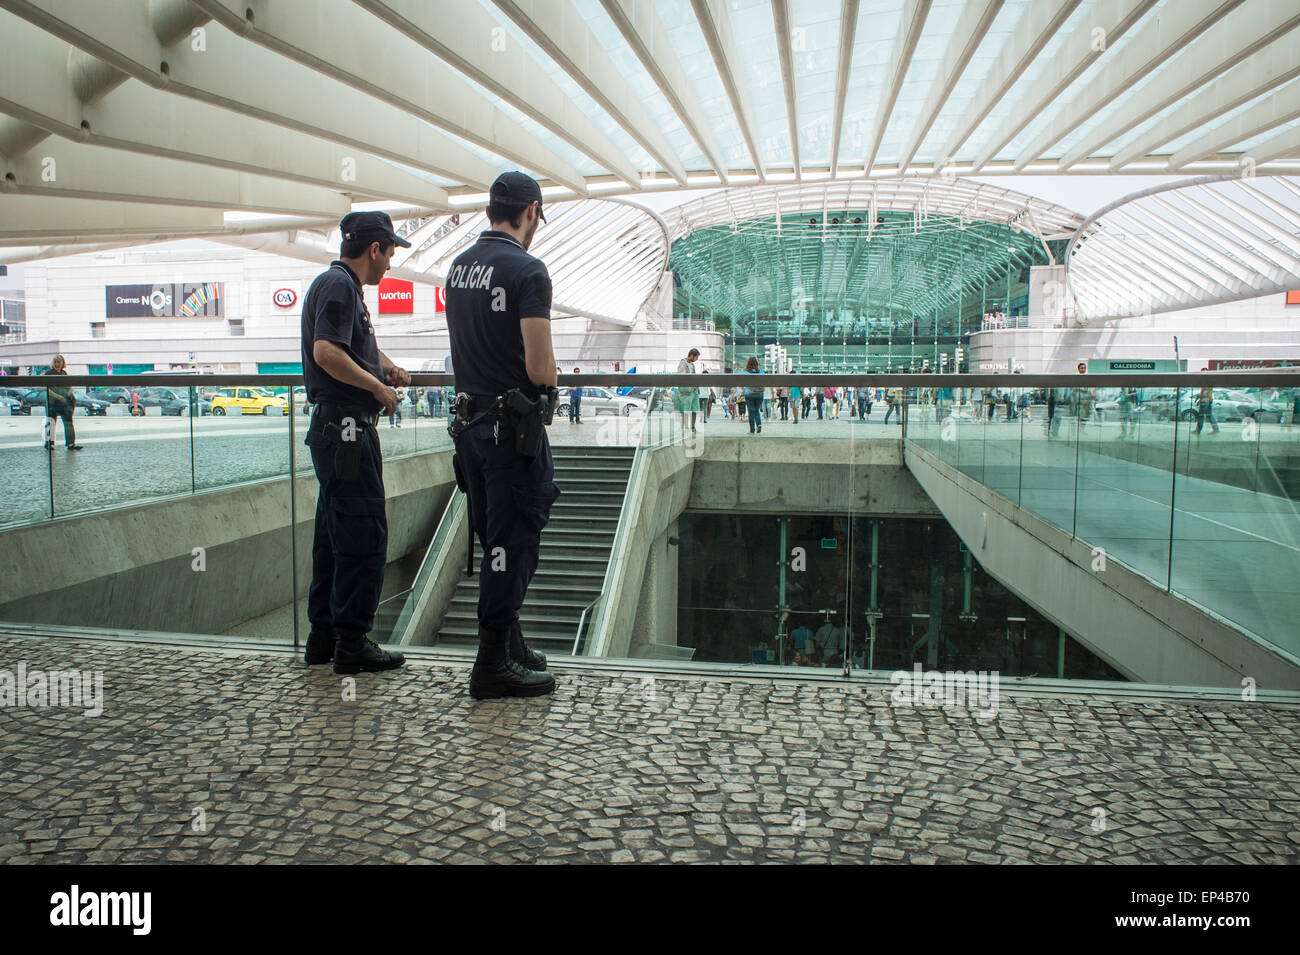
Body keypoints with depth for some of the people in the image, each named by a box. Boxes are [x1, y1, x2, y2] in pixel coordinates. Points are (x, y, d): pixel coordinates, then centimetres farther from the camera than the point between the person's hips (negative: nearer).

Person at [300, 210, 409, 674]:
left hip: (337, 430, 11)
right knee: (363, 534, -6)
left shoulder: (344, 285, 21)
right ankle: (352, 643, 2)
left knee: (334, 533, 13)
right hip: (345, 425, -11)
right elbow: (327, 352, -24)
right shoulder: (338, 284, -11)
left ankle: (323, 638, 22)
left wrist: (387, 367, 19)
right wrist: (380, 388, -14)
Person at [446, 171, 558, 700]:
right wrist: (550, 382, 1)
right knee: (513, 541, 0)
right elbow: (540, 368, -20)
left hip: (470, 421, 8)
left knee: (495, 540, 17)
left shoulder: (458, 266, 11)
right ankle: (493, 664, 7)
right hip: (513, 426, -8)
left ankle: (509, 642, 30)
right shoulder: (527, 269, -15)